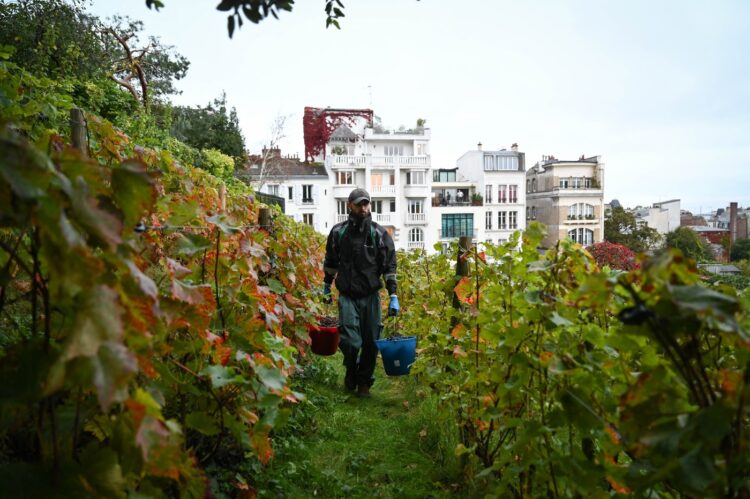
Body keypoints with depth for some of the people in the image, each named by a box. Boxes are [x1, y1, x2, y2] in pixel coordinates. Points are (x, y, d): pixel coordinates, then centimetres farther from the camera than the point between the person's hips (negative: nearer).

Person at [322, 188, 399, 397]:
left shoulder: (379, 233, -1)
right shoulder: (338, 231, 2)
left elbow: (389, 266, 0)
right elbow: (330, 262, 15)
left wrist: (393, 295, -6)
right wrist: (326, 287, 20)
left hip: (371, 296, 1)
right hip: (347, 296, 0)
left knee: (371, 342, 6)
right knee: (350, 341, -9)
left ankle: (365, 381, 26)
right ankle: (351, 370, 22)